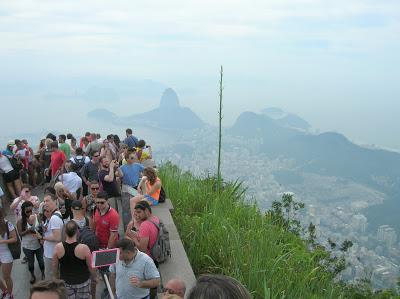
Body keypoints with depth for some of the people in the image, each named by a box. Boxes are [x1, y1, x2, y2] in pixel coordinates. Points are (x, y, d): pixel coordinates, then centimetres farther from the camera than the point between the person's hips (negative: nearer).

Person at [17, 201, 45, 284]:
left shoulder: (37, 217, -13)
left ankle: (43, 274, 43)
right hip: (27, 246, 0)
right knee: (30, 262, 19)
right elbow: (20, 233, -11)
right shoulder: (20, 221, -14)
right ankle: (32, 275, 44)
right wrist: (28, 230, -29)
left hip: (38, 244, 0)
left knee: (40, 260, 18)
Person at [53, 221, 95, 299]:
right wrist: (95, 277, 8)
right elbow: (91, 267, -12)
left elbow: (55, 266, -2)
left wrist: (56, 278, 17)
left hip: (65, 282, 2)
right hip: (82, 282, -2)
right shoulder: (84, 248, -24)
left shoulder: (57, 247, -16)